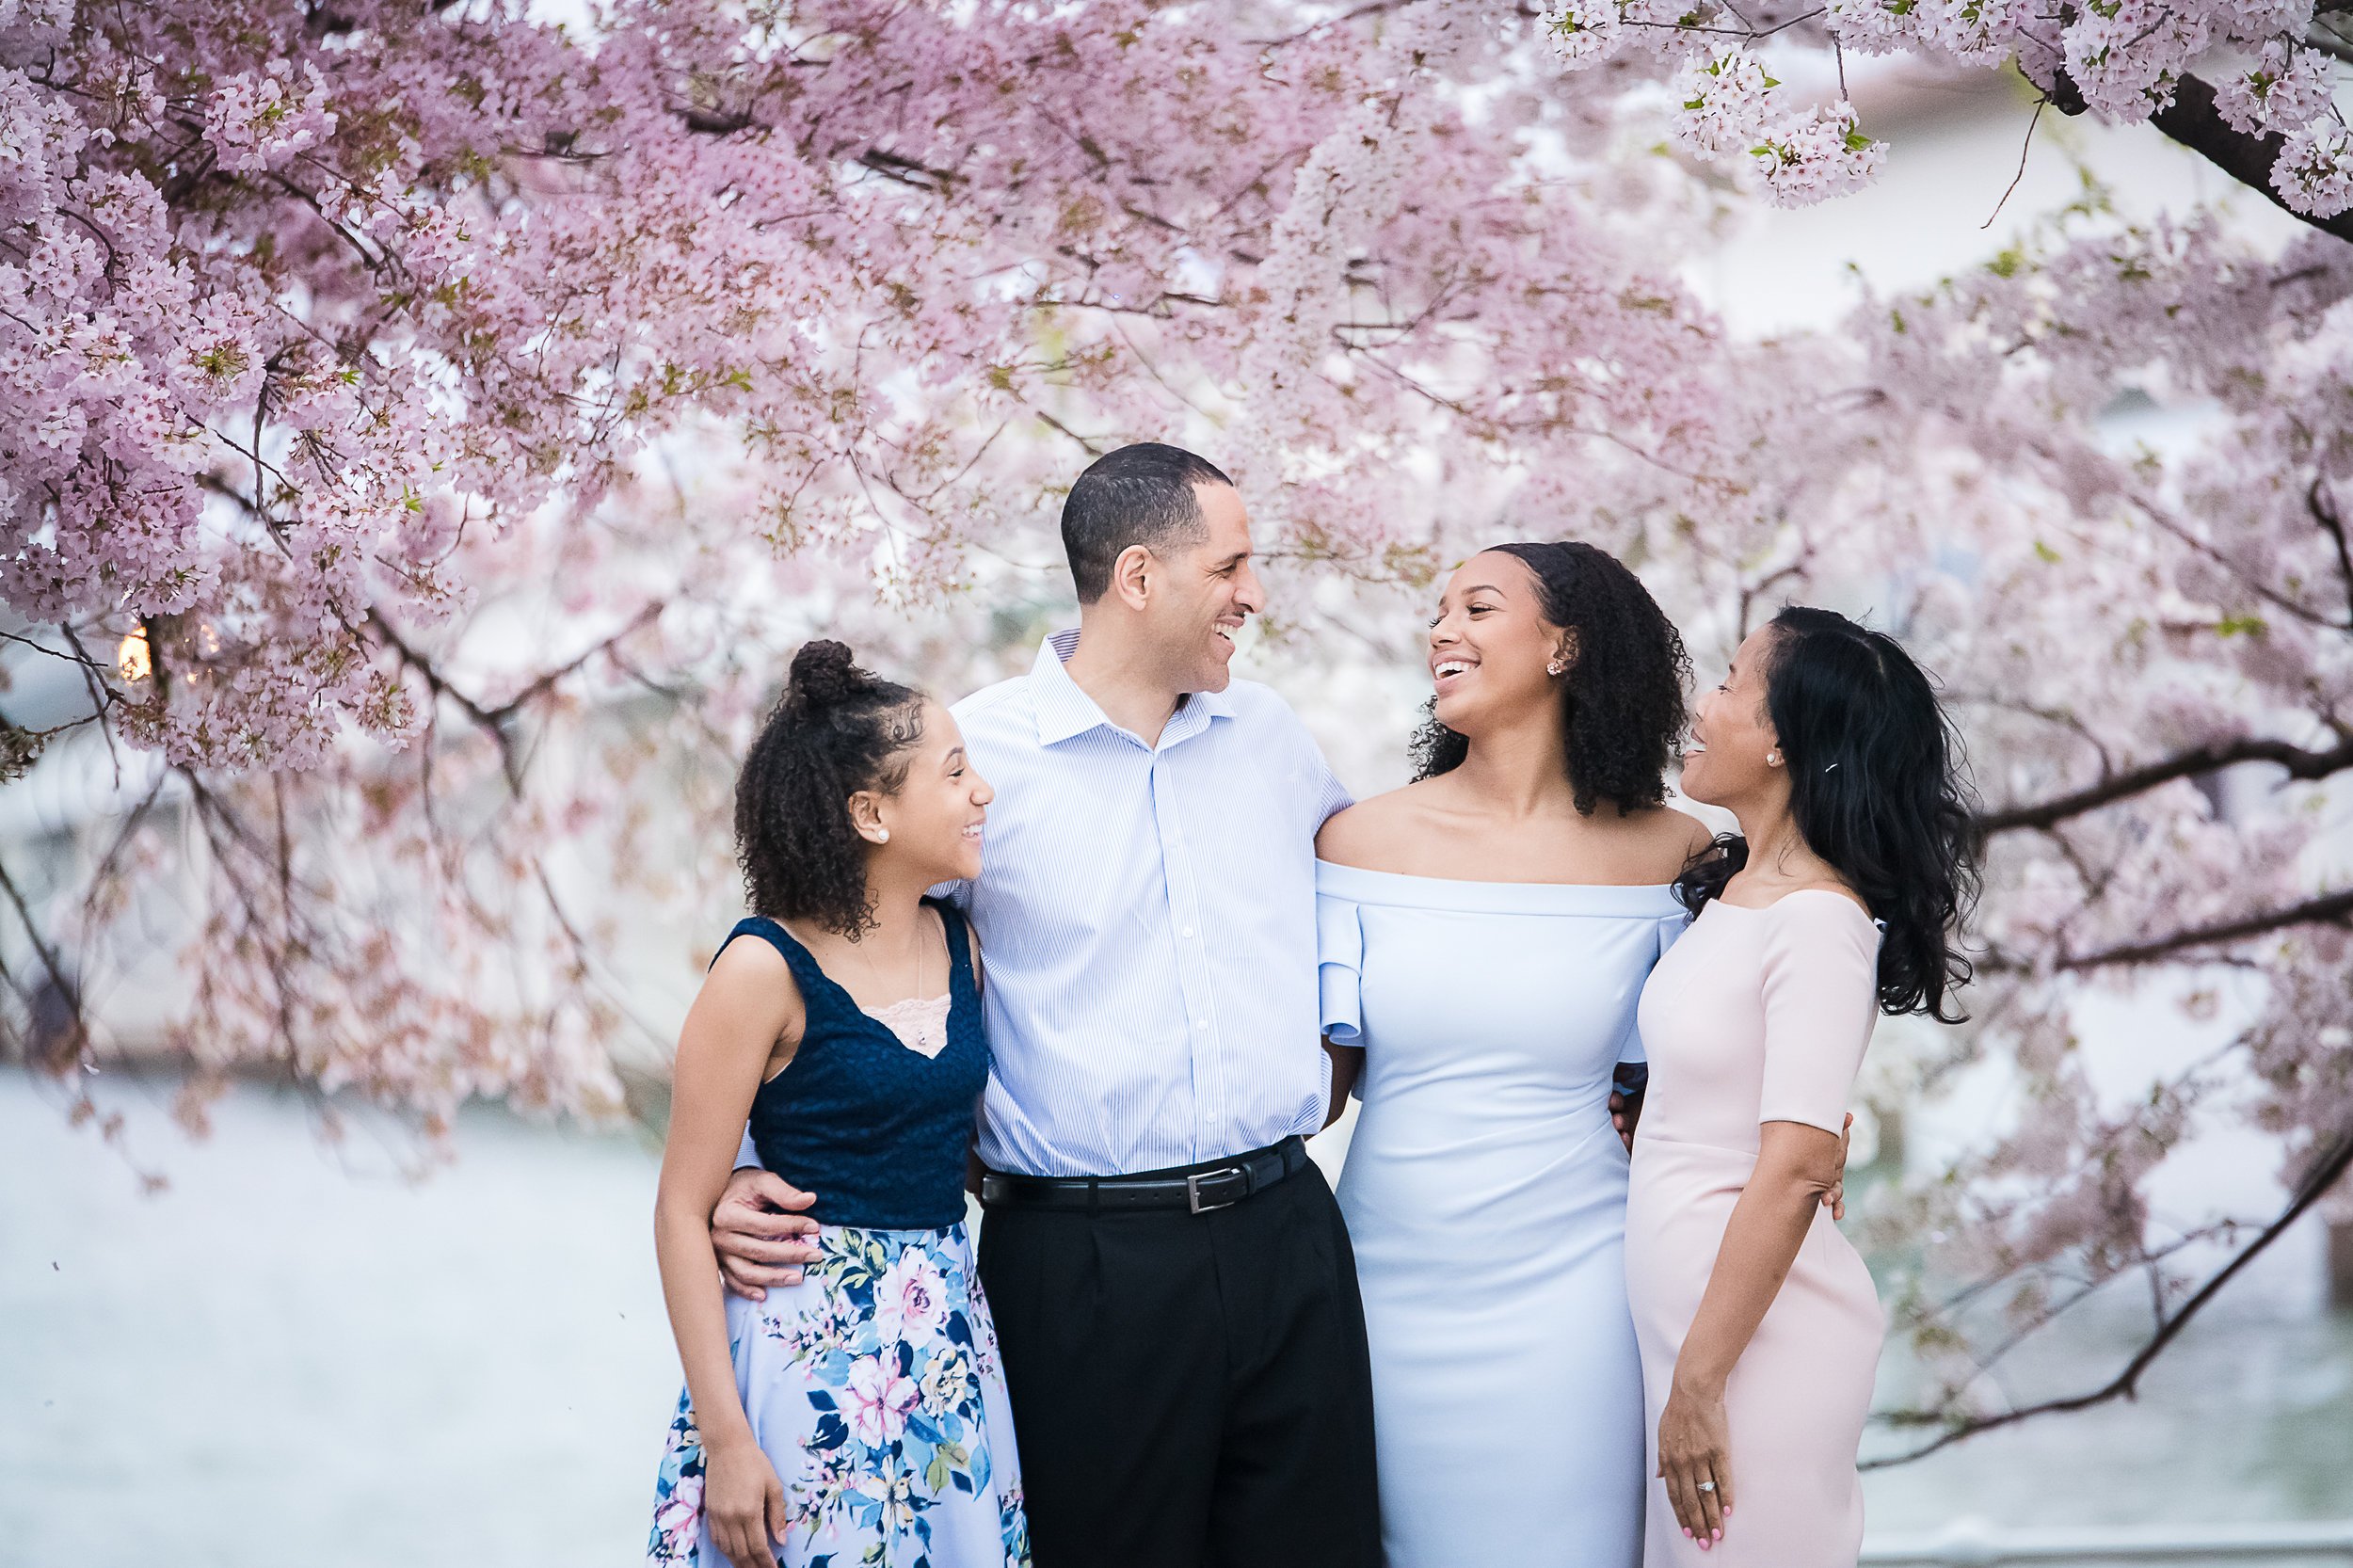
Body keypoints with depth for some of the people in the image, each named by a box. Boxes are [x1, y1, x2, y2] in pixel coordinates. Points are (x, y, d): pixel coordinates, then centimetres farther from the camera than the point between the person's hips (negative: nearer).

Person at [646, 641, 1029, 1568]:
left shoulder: (961, 947, 6)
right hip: (813, 1344, -6)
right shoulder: (766, 969, -12)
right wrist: (725, 1437, -15)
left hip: (951, 1341, 6)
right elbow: (684, 1211, -11)